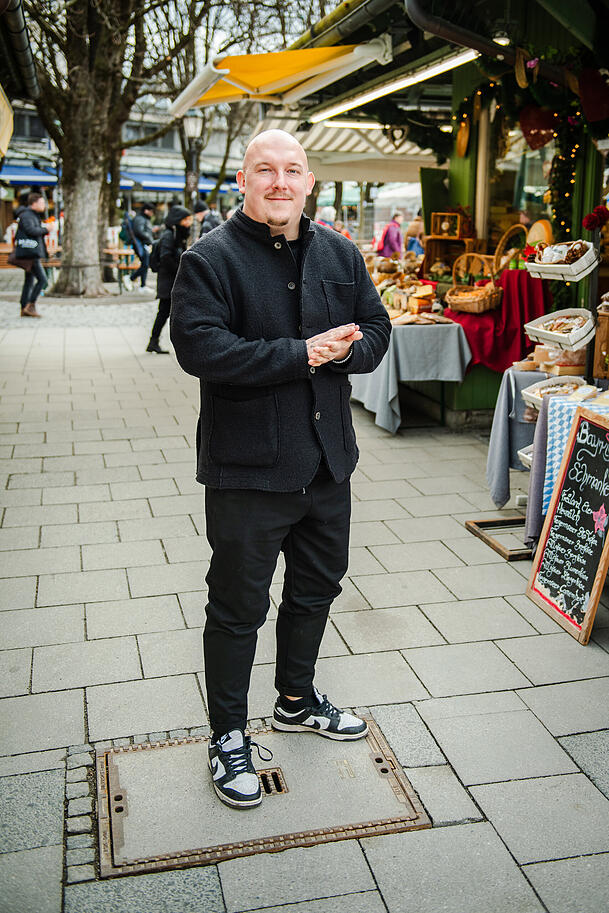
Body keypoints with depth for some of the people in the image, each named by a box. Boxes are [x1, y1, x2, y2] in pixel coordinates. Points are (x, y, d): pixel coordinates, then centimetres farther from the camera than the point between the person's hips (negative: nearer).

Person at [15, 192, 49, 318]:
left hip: (32, 253, 11)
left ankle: (24, 309, 11)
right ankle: (30, 306, -12)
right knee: (42, 279, -14)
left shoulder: (33, 215, 20)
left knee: (29, 280, 10)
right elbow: (31, 230, -25)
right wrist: (45, 229, -13)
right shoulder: (26, 215, -11)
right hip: (30, 252, -11)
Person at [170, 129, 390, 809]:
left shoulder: (340, 255, 8)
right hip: (247, 467, -6)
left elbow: (376, 331, 10)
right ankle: (228, 734, 26)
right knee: (238, 607, 5)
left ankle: (297, 701, 44)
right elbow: (200, 347, -24)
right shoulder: (211, 258, -11)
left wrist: (343, 351, -14)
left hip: (327, 460, 7)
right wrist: (304, 354, -23)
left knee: (317, 587, 21)